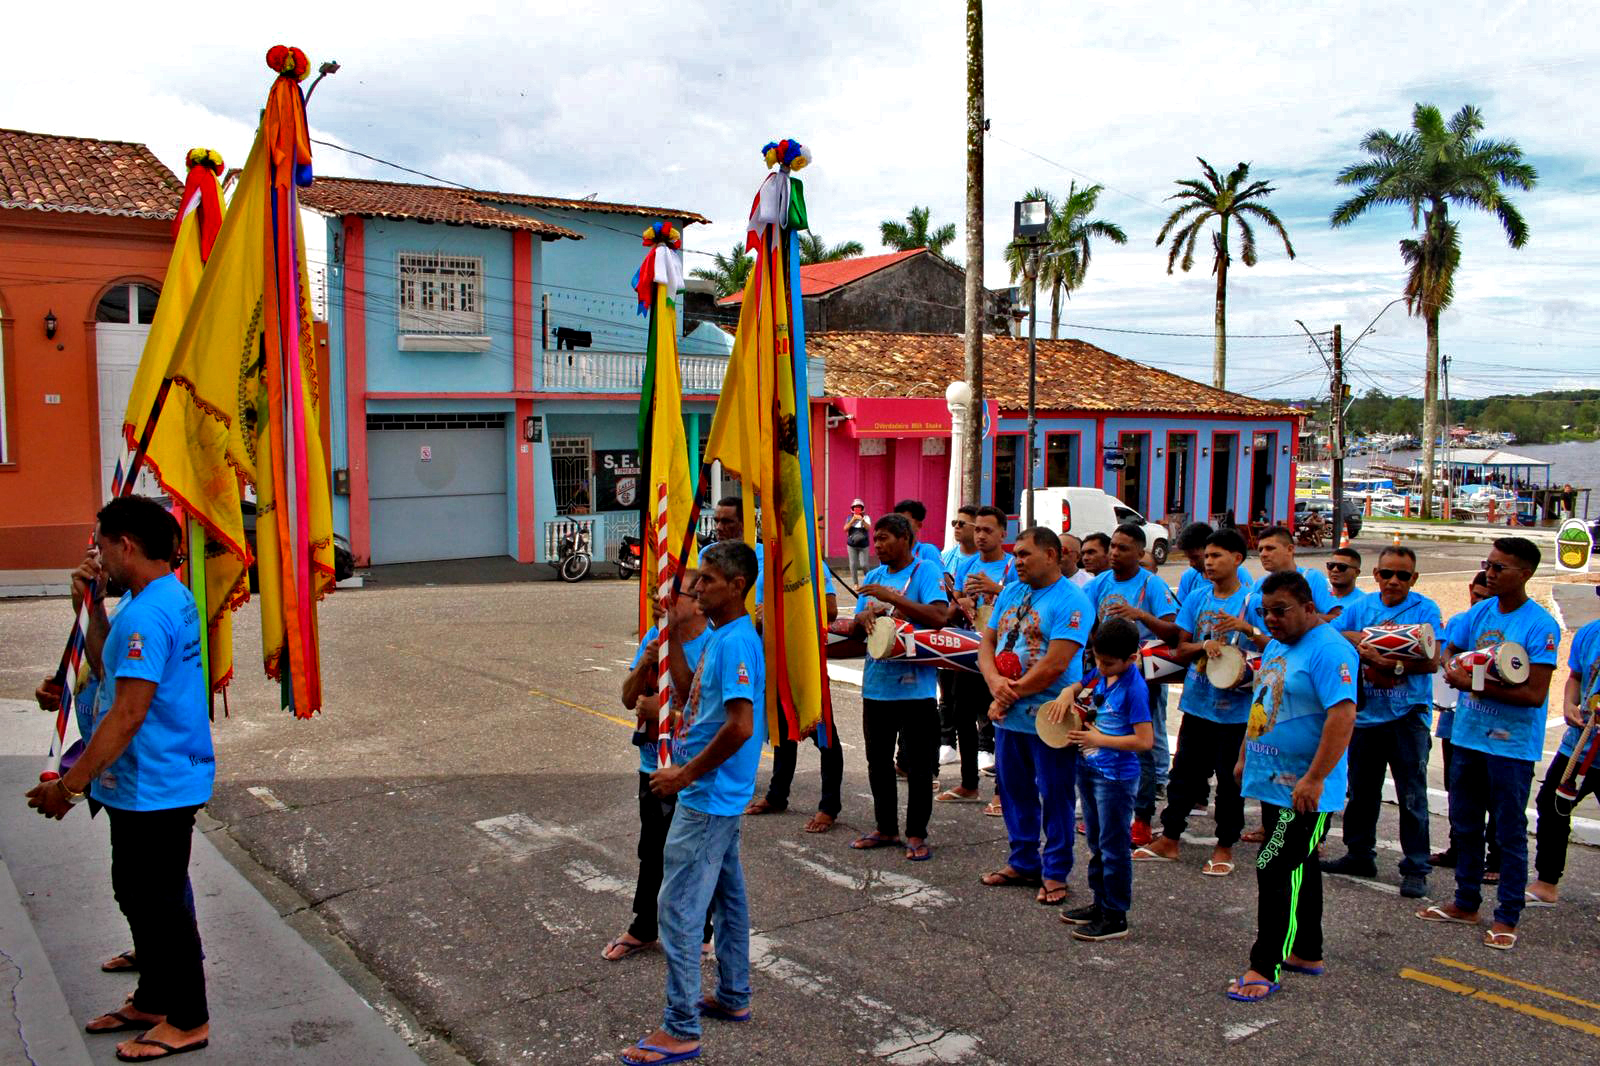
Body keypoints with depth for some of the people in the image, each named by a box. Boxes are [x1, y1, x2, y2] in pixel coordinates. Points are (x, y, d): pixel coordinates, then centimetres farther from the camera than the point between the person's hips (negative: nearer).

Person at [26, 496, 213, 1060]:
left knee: (159, 902, 2)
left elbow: (128, 713, -27)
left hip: (155, 787, -11)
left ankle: (188, 1021, 16)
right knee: (138, 894, 22)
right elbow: (107, 669, 19)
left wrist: (70, 784, -22)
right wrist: (94, 606, 9)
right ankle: (153, 1001, 36)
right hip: (143, 784, 11)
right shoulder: (164, 598, 10)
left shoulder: (147, 613, -23)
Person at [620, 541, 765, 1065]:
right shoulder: (718, 637, 10)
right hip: (716, 794, 10)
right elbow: (690, 695, 18)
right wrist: (676, 639, 9)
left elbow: (741, 725, -28)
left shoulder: (737, 642, -21)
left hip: (707, 798, -10)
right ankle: (733, 996, 34)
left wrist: (685, 775, -20)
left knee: (677, 907, -5)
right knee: (727, 894, 20)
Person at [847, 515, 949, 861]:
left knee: (919, 766, 3)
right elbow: (856, 627, 14)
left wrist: (890, 596, -22)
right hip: (876, 685, 7)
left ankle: (916, 835, 14)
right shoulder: (874, 576, 12)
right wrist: (864, 617, -10)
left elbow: (939, 616, -22)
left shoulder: (925, 570, -7)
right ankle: (886, 828, 28)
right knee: (878, 761, 15)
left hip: (915, 686, -6)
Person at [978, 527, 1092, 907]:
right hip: (1009, 717, 8)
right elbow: (988, 641, 9)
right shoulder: (1011, 592, 11)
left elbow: (1055, 665, -20)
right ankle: (1023, 862, 31)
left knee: (1054, 797, 4)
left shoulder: (1071, 601, -14)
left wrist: (1011, 695, -13)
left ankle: (1054, 873, 18)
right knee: (1014, 791, 16)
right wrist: (996, 683, -10)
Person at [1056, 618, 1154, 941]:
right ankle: (1101, 903, 32)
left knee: (1113, 848, 2)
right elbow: (1078, 686, 20)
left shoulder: (1134, 688, -21)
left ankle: (1116, 917, 12)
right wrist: (1068, 694, -4)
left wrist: (1100, 740, -22)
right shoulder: (1101, 674, 2)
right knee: (1096, 844, 19)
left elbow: (1145, 741, -23)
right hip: (1090, 769, 9)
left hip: (1116, 778, -8)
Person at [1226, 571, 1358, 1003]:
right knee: (1300, 869, 18)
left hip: (1303, 792, -10)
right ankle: (1308, 953, 31)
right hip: (1273, 783, 10)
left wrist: (1314, 779, -28)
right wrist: (1244, 758, 20)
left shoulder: (1328, 650, -18)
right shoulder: (1276, 646, 13)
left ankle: (1265, 968, -1)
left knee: (1277, 871, -8)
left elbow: (1343, 716, -26)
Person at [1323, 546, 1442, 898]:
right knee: (1361, 790, 15)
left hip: (1407, 714, -4)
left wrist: (1394, 664, -27)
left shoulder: (1425, 609, -4)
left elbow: (1432, 661, -14)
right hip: (1365, 712, 4)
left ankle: (1416, 869, 9)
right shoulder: (1362, 607, 7)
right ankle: (1360, 854, 29)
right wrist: (1356, 638, -15)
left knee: (1412, 796, -1)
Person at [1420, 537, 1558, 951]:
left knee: (1510, 834, 4)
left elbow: (1534, 694, -19)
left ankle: (1507, 916, 16)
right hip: (1468, 735, 7)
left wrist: (1477, 684, -21)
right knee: (1464, 825, 16)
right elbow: (1449, 655, 12)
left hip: (1511, 745, -6)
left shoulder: (1540, 626, -15)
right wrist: (1456, 671, -9)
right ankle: (1466, 903, 30)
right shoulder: (1479, 613, 4)